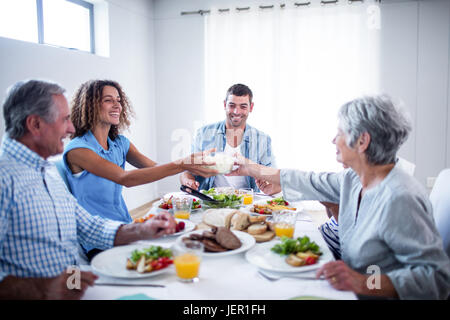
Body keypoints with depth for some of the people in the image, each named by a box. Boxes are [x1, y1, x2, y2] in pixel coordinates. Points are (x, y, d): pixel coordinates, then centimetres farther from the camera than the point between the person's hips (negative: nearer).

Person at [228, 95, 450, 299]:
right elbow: (309, 182, 13)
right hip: (349, 289, 7)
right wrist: (253, 169, 21)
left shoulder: (400, 198, -26)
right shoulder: (353, 179, -1)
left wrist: (363, 283, -35)